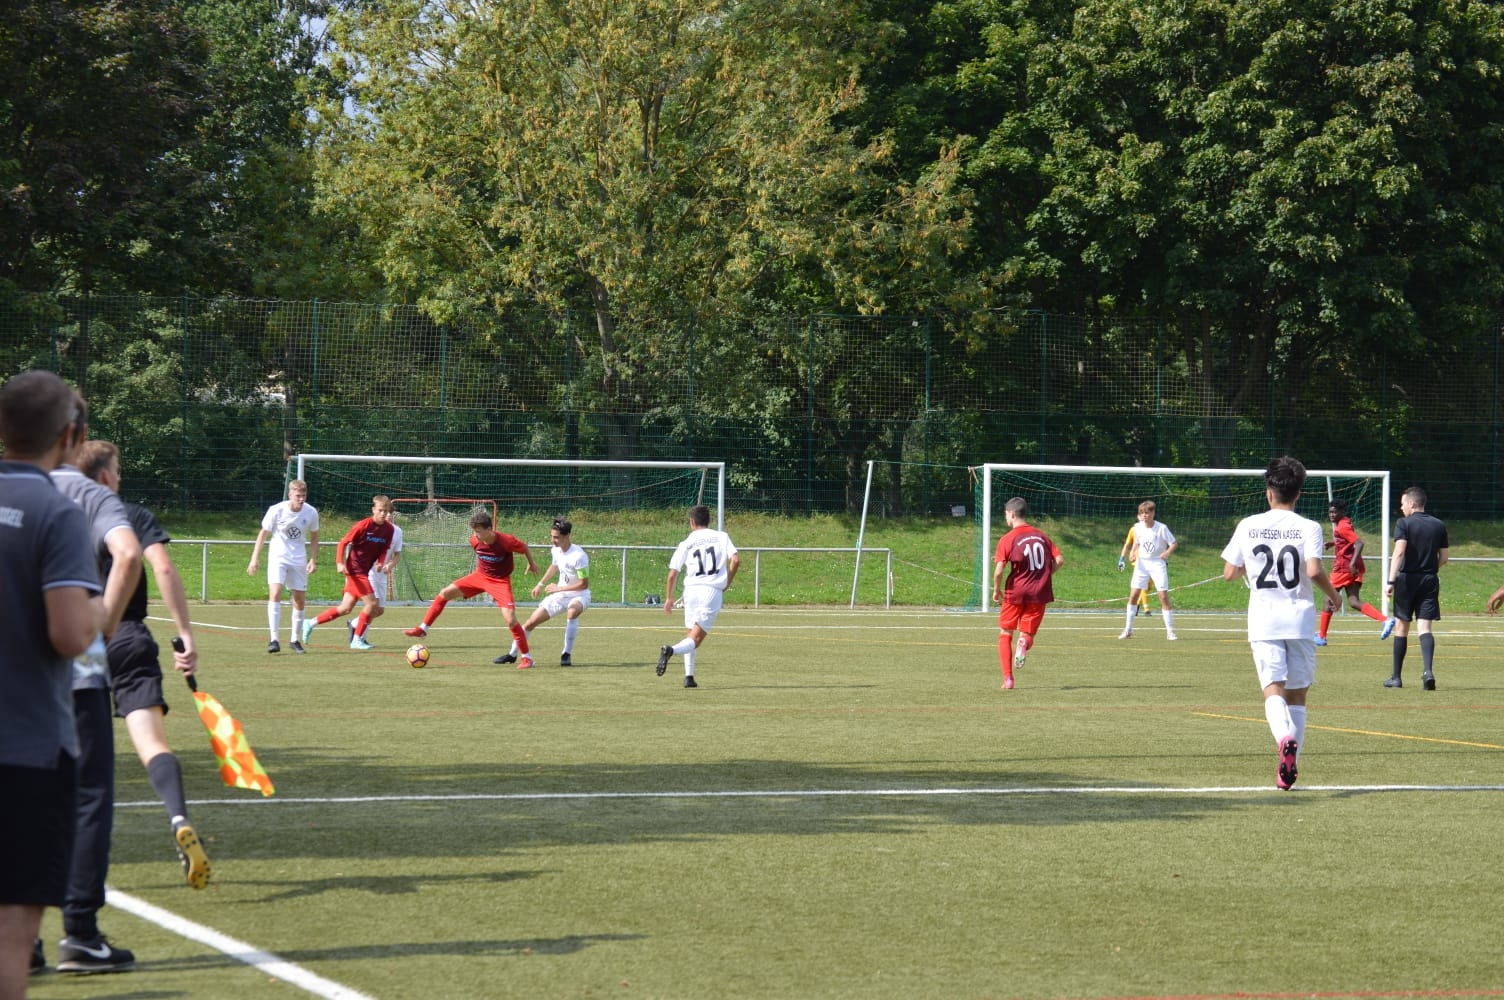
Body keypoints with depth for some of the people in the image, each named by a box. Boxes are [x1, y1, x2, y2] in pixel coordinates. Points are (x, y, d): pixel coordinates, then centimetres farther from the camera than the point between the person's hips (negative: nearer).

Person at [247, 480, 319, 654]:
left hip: (299, 560, 3)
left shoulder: (311, 512, -7)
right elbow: (263, 533, -4)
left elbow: (314, 537, 8)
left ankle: (295, 639, 22)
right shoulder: (276, 510, -14)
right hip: (277, 557, -3)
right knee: (275, 593, -20)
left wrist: (313, 559, -1)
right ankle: (274, 640, -22)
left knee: (300, 600, 5)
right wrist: (255, 558, -7)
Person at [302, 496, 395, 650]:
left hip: (365, 572, 7)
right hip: (354, 569, -7)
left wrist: (380, 562, -7)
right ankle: (357, 640, 0)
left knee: (345, 608, 10)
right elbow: (343, 543, -12)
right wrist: (340, 563, -23)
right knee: (372, 603, -13)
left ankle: (310, 623, 24)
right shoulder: (363, 525, -15)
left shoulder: (388, 530, 2)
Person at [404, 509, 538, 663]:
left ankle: (526, 658, -5)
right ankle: (423, 629, 15)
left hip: (500, 581, -5)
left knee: (510, 619, -18)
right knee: (445, 593, 0)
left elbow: (524, 547, -6)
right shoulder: (475, 541, -13)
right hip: (480, 576, 5)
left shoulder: (506, 541, -27)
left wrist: (532, 564, 10)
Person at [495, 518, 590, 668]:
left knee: (572, 612, -42)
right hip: (560, 594, 7)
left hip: (579, 596, -7)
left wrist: (559, 588, -24)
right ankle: (512, 654, 23)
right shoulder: (555, 550, -4)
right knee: (530, 622, 2)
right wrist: (540, 584, 21)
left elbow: (584, 584, -25)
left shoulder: (578, 556, -27)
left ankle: (566, 654, -30)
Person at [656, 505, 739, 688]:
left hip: (691, 590, 2)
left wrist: (669, 598, 15)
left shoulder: (686, 544, 7)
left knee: (690, 635, 17)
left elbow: (672, 574, 3)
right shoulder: (722, 537, 7)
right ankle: (671, 650, -32)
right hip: (713, 590, -2)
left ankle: (689, 676, 7)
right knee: (696, 638, -3)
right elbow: (735, 560, -6)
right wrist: (727, 584, 7)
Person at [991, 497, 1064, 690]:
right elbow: (1059, 560, 2)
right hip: (1039, 593, 3)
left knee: (1005, 634, 13)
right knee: (1028, 632, 13)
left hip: (1016, 593, -3)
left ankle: (1008, 678, 2)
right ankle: (1025, 642, -26)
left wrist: (996, 591, 2)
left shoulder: (1007, 539, -7)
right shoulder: (1041, 536, 7)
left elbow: (999, 570, -14)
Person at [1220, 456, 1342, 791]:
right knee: (1297, 694, 11)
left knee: (1273, 689, -6)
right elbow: (1313, 571, -16)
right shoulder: (1308, 528, -3)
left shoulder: (1248, 526, 3)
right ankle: (1289, 766, 8)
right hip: (1300, 618, 0)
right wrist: (1332, 593, 3)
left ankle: (1286, 739, -37)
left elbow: (1229, 572, 7)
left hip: (1263, 619, 0)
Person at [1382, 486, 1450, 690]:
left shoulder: (1403, 523, -6)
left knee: (1401, 627, 8)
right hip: (1430, 581, 3)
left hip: (1407, 579, -3)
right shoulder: (1439, 525, 8)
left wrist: (1391, 580, -19)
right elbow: (1444, 557, 11)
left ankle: (1396, 677, 15)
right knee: (1425, 627, -2)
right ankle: (1428, 670, -25)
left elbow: (1399, 551, -17)